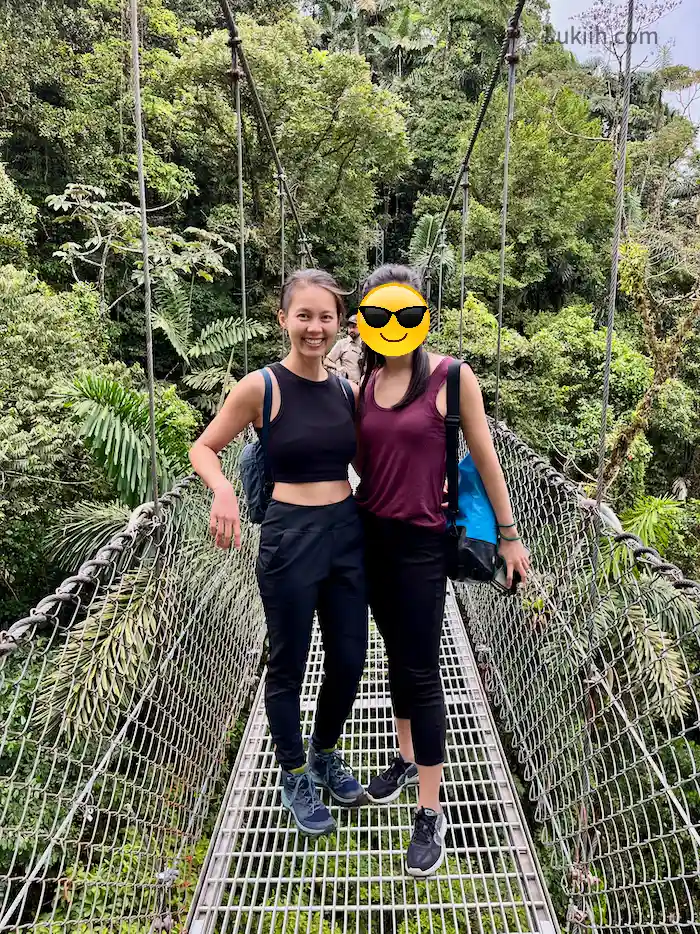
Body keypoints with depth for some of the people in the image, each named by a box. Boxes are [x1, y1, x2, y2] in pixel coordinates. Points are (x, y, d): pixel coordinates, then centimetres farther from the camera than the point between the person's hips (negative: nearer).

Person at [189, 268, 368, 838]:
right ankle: (295, 779, 38)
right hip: (290, 536, -5)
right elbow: (203, 448, -3)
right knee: (289, 665, 12)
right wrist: (222, 490, -23)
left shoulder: (346, 389, 4)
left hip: (349, 533, 5)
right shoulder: (261, 387, -10)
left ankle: (325, 756, 45)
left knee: (349, 660, 16)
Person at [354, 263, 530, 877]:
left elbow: (485, 458, -5)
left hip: (421, 543, -5)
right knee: (398, 656, 20)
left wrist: (509, 535, -1)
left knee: (421, 671, 1)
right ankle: (408, 760, 41)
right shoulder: (365, 381, 4)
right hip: (372, 535, 5)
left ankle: (431, 813, 18)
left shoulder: (451, 377, -11)